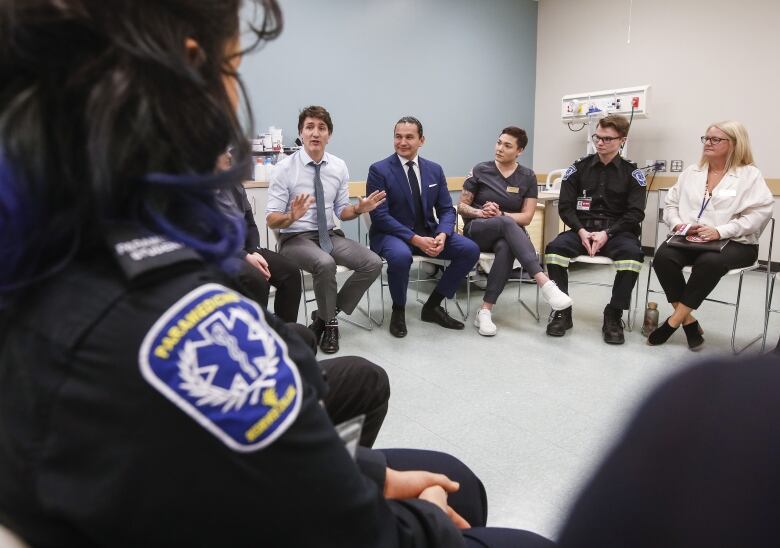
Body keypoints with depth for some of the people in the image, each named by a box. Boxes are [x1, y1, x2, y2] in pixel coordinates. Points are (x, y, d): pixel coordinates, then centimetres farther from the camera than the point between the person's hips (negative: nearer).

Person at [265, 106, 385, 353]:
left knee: (373, 263, -17)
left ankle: (325, 315, 1)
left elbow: (341, 211, 10)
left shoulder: (339, 166, 4)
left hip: (330, 235, 5)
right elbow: (271, 219, -9)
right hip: (296, 238, -4)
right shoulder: (285, 168, -8)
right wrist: (292, 216, -31)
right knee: (325, 263, -36)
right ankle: (328, 322, -6)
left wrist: (358, 209, -12)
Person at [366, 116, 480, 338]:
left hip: (428, 232, 5)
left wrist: (442, 235, -17)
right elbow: (380, 216, -15)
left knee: (470, 250, -13)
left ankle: (432, 306, 2)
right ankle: (398, 310, -8)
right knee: (401, 256, -39)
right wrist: (415, 239, -24)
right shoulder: (379, 170, -9)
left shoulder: (434, 170, 6)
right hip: (391, 233, -5)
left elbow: (446, 209, 6)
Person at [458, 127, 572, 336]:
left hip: (508, 235, 1)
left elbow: (526, 217, -1)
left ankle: (485, 311, -37)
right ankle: (545, 282, -50)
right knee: (506, 223, -37)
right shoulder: (480, 170, 2)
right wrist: (479, 212, -17)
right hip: (477, 230, -1)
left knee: (506, 248, -38)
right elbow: (461, 206, 4)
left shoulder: (528, 177, 5)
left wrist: (500, 214, -17)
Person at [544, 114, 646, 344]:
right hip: (582, 229, 1)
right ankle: (562, 310, -15)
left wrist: (607, 233, -16)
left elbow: (635, 213, -1)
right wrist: (581, 231, -13)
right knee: (554, 248, -30)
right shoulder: (578, 168, 10)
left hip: (617, 231, -1)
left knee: (633, 253, -34)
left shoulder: (632, 173, 7)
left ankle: (613, 315, -17)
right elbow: (565, 206, 4)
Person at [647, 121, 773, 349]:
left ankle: (674, 321, -24)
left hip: (734, 243, -4)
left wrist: (720, 231, -21)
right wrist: (677, 223, -7)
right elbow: (671, 204, 16)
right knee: (663, 257, -29)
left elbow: (760, 213, -9)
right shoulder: (691, 172, 18)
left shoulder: (750, 175, 3)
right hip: (689, 240, 4)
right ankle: (689, 321, -17)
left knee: (709, 262, -38)